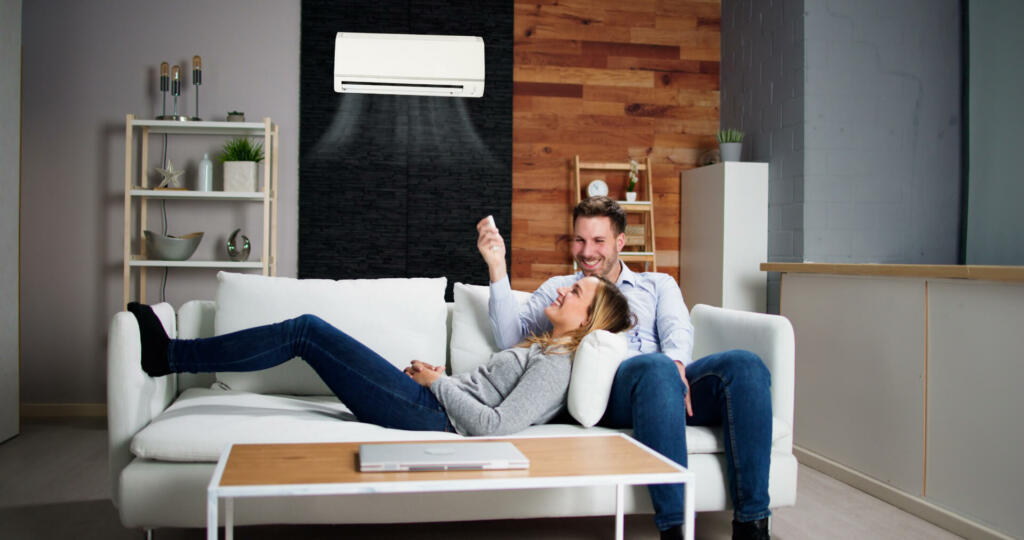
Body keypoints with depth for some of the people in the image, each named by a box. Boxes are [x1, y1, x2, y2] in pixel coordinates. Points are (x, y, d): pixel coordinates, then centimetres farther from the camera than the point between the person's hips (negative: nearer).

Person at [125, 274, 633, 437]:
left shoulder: (555, 364, -12)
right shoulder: (546, 346, 18)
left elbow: (496, 425, -22)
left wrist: (438, 382, -12)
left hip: (428, 412, -9)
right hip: (427, 403, 9)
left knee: (307, 330, -8)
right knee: (306, 329, 5)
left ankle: (171, 355, 3)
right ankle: (170, 355, 11)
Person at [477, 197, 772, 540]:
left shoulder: (658, 284, 30)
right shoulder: (557, 289, 29)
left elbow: (678, 330, 9)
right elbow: (510, 336, 14)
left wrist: (676, 363, -15)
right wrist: (497, 266, 6)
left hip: (672, 375, 3)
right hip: (606, 385, -2)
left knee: (745, 364, -28)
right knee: (656, 368, -38)